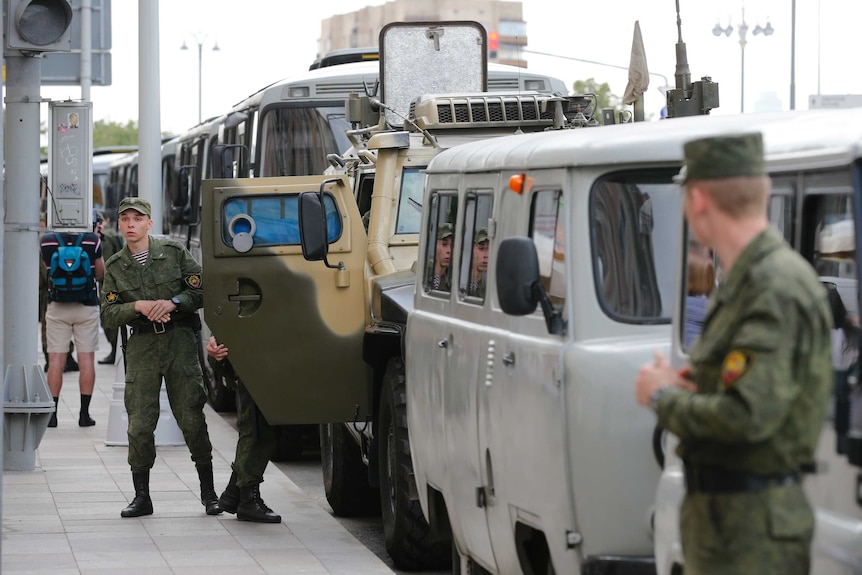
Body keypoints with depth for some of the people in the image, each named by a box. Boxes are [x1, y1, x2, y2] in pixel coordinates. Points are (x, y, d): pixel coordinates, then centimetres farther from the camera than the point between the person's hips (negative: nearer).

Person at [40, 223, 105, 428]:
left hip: (57, 307, 1)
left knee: (56, 359, 2)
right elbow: (100, 273, 1)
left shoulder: (46, 241, -5)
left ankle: (52, 412, 1)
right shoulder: (92, 240, -8)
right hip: (87, 305, -1)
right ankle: (84, 413, 3)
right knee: (87, 358, 4)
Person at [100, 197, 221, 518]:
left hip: (180, 340, -2)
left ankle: (208, 492, 8)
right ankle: (141, 497, 8)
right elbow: (108, 315, 3)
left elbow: (201, 291, 2)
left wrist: (172, 303, -14)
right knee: (139, 423, -2)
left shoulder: (174, 252, 2)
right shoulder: (115, 268, 7)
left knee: (191, 418, -3)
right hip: (142, 346, 2)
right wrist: (138, 307, -13)